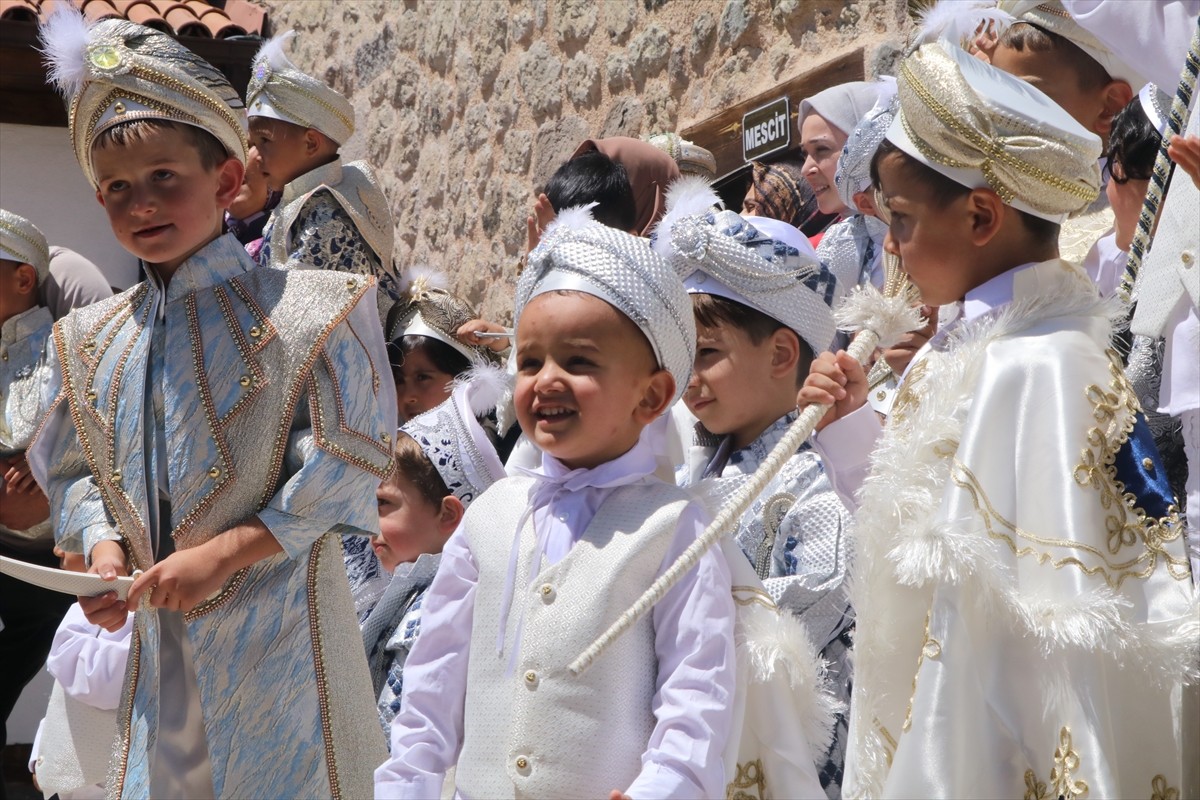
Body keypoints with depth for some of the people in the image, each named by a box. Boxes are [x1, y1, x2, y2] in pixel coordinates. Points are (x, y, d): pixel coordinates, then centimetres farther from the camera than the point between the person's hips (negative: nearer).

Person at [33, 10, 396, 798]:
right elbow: (71, 470, 16)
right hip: (161, 642, 5)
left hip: (278, 632, -5)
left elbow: (344, 466, -12)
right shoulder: (93, 341, 8)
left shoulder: (297, 312, -10)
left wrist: (224, 552, -16)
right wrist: (102, 542, -4)